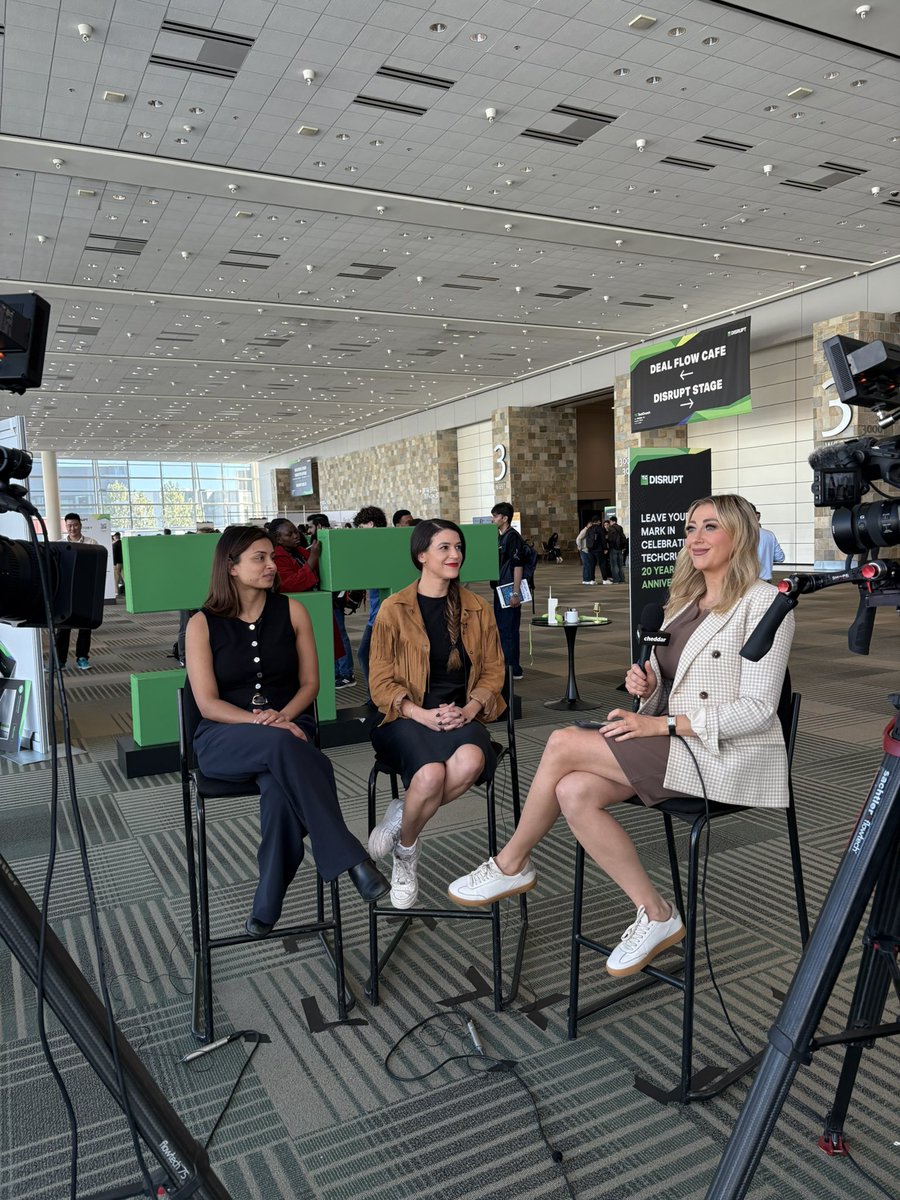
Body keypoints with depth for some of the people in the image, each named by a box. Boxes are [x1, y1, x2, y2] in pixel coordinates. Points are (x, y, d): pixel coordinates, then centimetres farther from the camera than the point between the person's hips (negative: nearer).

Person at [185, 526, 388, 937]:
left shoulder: (291, 611, 6)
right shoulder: (203, 624, 0)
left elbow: (309, 683, 7)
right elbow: (208, 703, -6)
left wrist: (281, 717, -14)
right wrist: (261, 723, -21)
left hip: (287, 726, 2)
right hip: (224, 738, -1)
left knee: (281, 794, -35)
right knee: (284, 747, -38)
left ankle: (267, 907, -19)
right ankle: (349, 858, -35)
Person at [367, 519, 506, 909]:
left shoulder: (477, 608, 11)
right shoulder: (394, 609, 1)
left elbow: (493, 671, 11)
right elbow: (381, 683, -1)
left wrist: (468, 710, -9)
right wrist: (423, 715, -16)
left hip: (463, 717, 3)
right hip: (409, 718, -2)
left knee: (472, 761, -34)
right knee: (431, 774, -35)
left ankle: (401, 816, -7)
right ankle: (405, 852, -2)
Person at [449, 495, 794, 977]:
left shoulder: (762, 602, -6)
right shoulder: (683, 603, 17)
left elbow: (757, 710, -13)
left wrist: (662, 724, -18)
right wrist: (644, 688, -5)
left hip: (727, 756, -7)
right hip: (675, 747, 7)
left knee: (563, 743, -18)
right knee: (574, 793, -20)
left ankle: (512, 864, 5)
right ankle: (656, 915, -4)